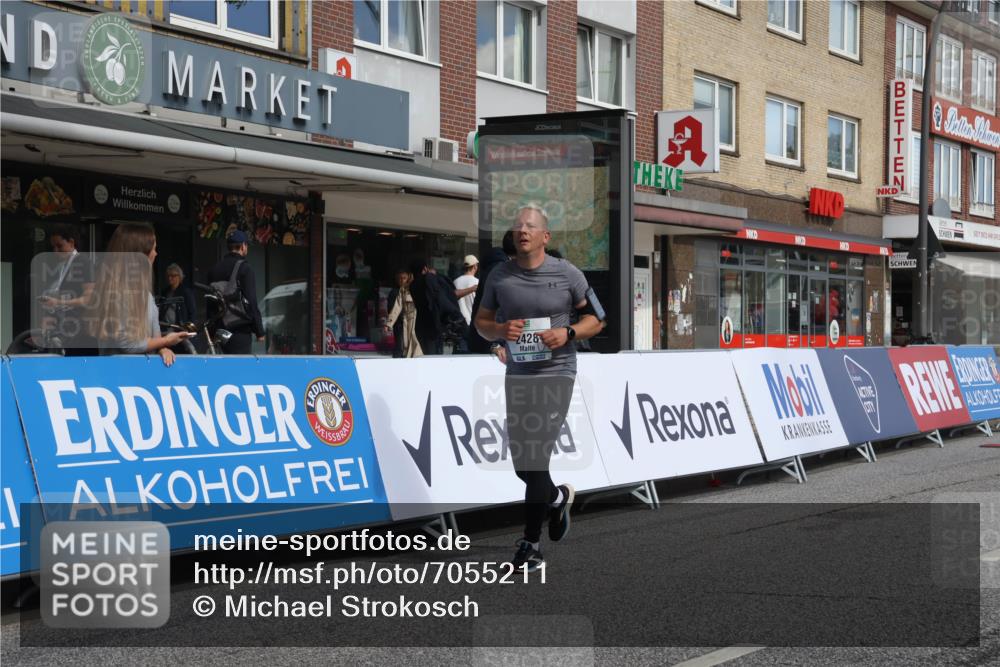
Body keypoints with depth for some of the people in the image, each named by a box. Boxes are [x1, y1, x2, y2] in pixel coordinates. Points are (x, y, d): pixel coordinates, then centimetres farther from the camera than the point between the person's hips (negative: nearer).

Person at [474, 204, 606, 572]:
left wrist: (568, 333, -14)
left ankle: (531, 545, -2)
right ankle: (558, 497, 41)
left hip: (555, 373, -4)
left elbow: (596, 319, 5)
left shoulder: (567, 274, -2)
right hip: (516, 373, 4)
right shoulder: (500, 276, 6)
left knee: (536, 458, -11)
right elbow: (481, 322, 12)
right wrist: (500, 329, -10)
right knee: (521, 463, 9)